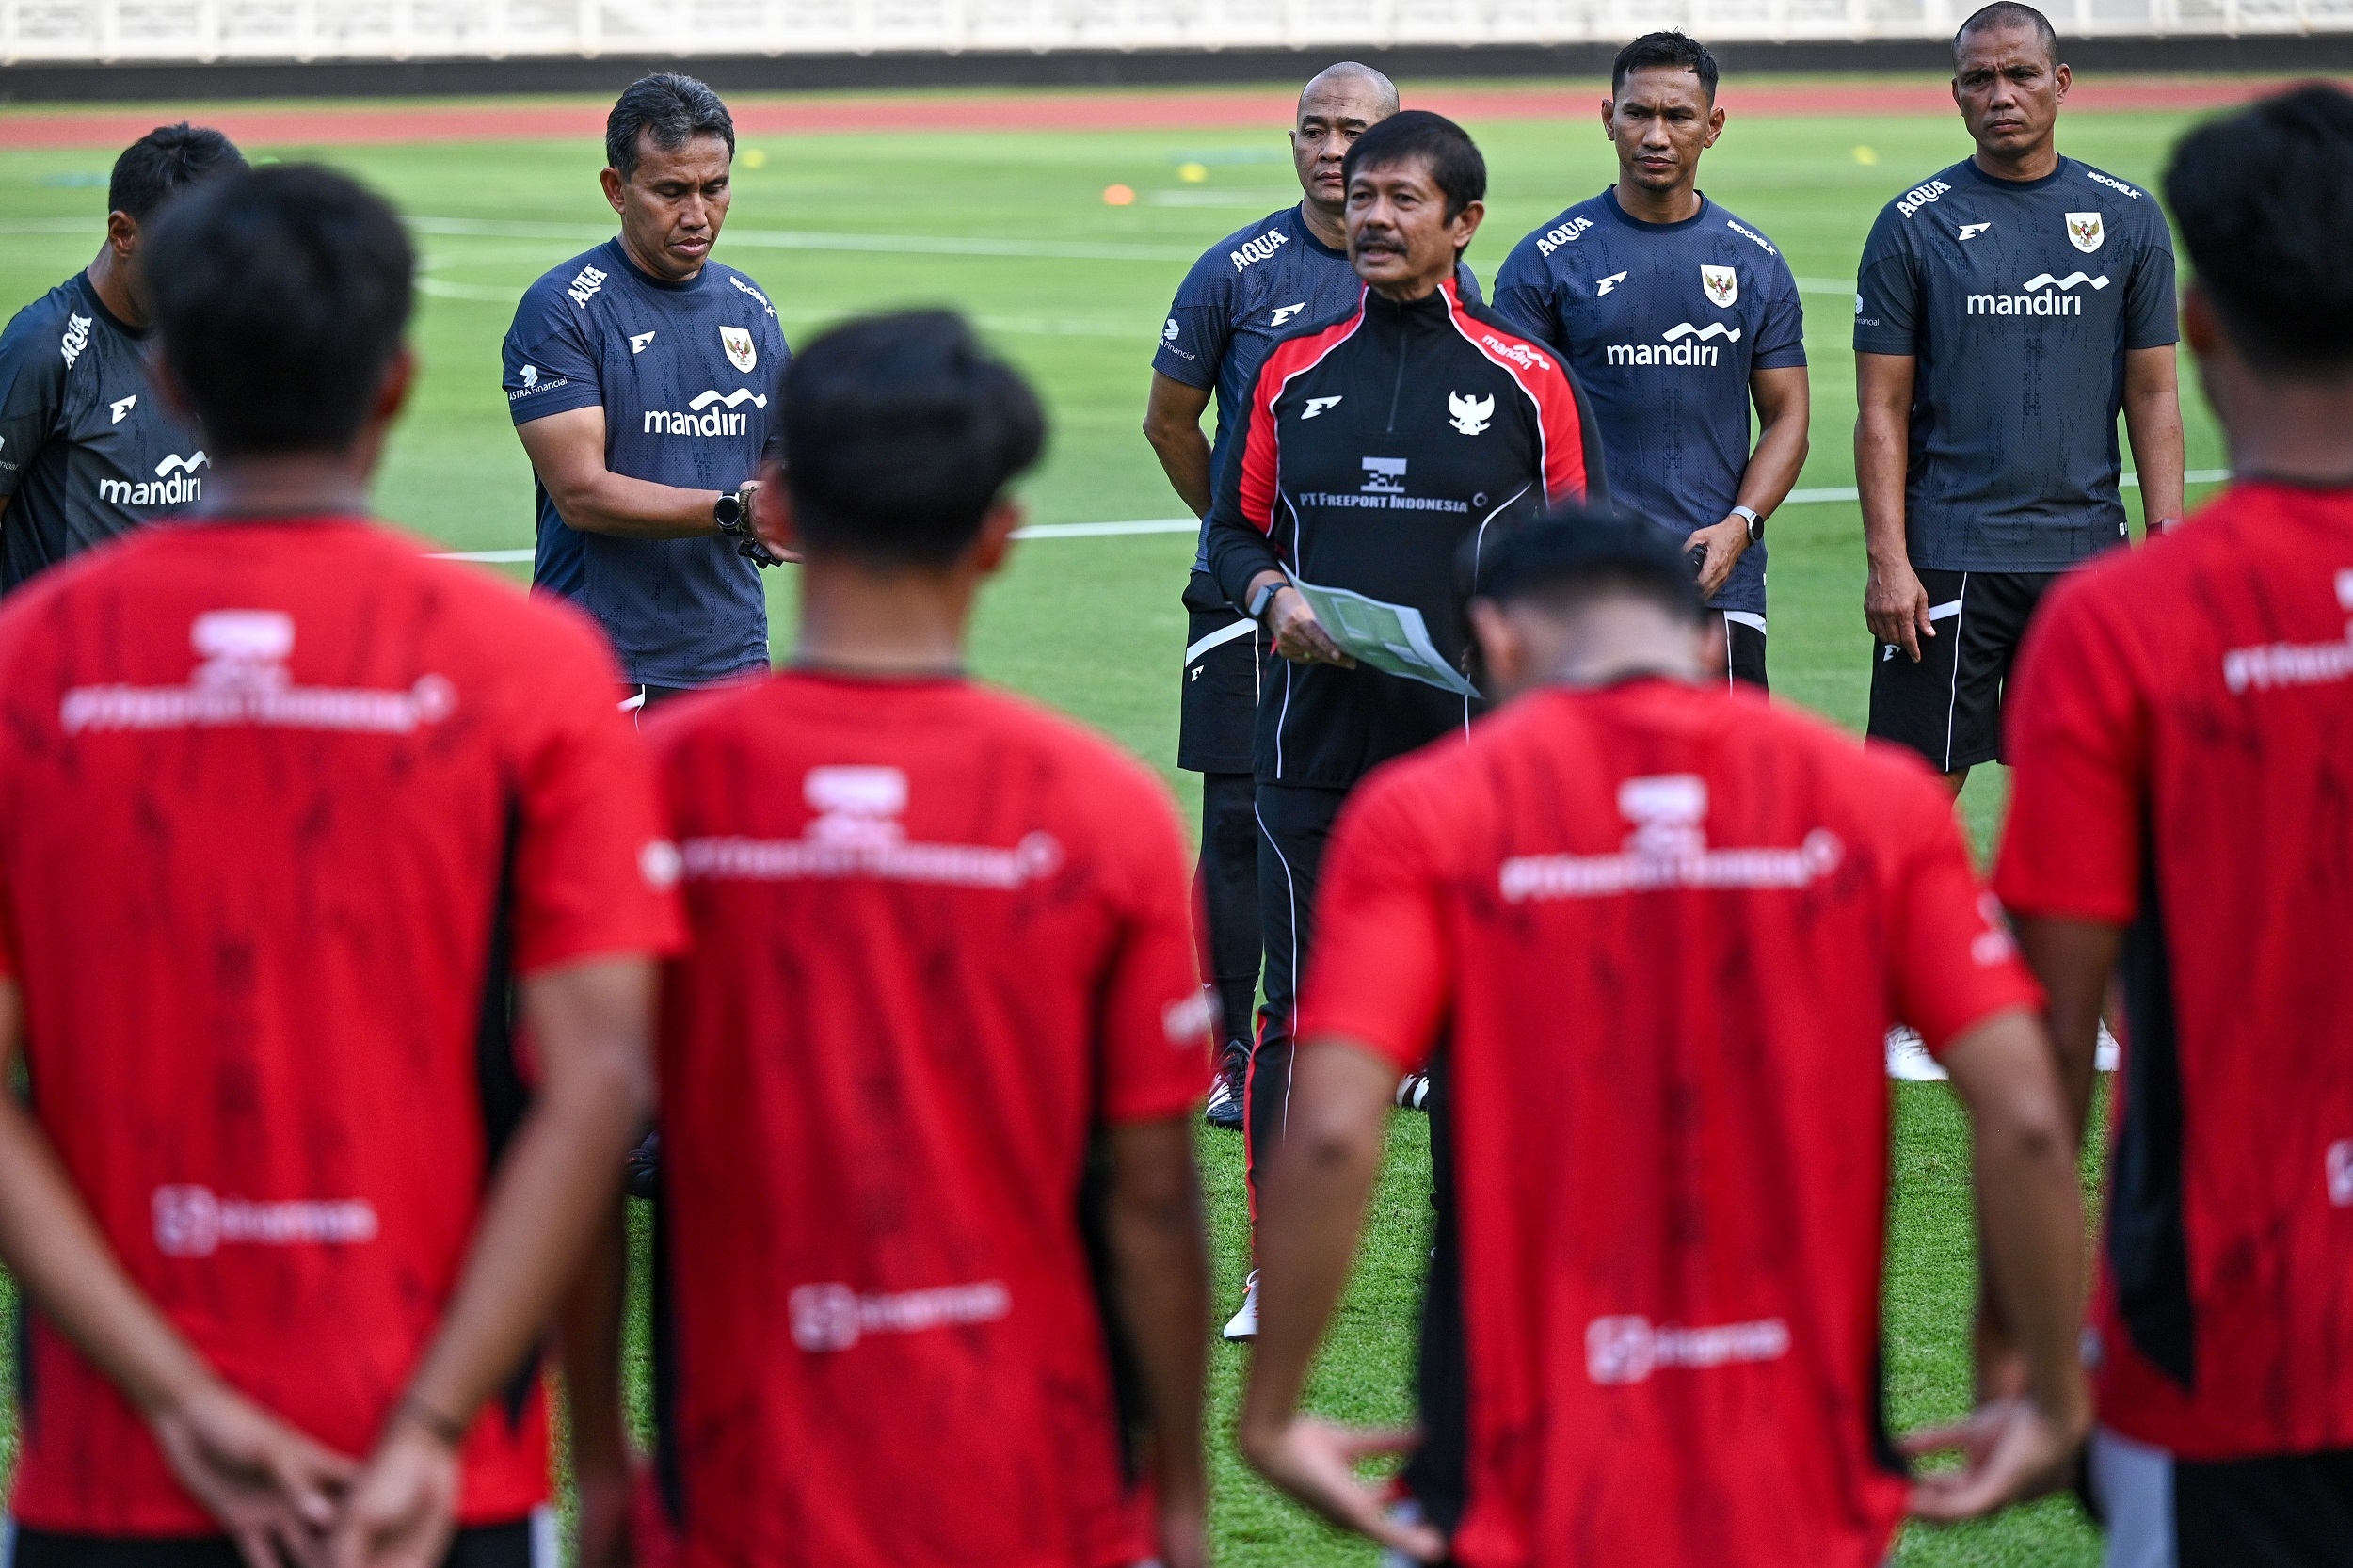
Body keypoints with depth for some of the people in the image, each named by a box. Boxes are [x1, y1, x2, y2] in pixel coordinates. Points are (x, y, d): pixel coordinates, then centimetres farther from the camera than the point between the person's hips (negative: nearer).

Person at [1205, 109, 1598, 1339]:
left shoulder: (1524, 379, 4)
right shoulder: (1294, 373, 10)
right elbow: (1235, 526, 16)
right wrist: (1271, 594, -3)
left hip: (1474, 741, -2)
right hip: (1313, 737, 2)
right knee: (1299, 1006, 1)